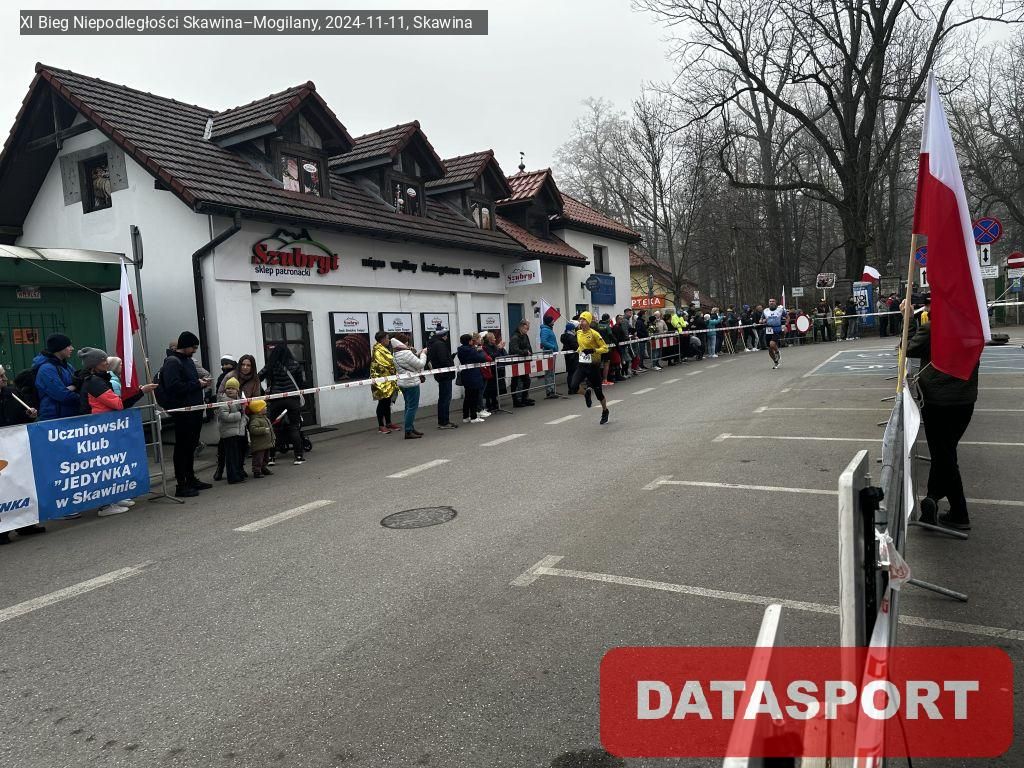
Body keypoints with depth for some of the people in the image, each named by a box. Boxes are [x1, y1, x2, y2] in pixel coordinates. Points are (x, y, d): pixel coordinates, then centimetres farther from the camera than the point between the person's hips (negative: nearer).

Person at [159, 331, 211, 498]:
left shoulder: (187, 360, 17)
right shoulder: (172, 362, -13)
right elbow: (174, 386, -24)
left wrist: (201, 382, 8)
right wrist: (197, 384, -18)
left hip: (194, 410, 9)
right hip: (182, 412, -9)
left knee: (191, 446, 16)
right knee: (182, 447, -4)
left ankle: (191, 479, 27)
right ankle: (181, 485, 1)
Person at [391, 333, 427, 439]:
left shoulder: (395, 353, 8)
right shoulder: (406, 353, -21)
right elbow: (420, 364, -15)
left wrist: (418, 354, 8)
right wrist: (423, 354, 0)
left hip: (402, 383, 9)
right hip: (411, 383, -9)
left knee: (409, 407, 17)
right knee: (413, 407, -4)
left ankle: (411, 429, 23)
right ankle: (408, 432, -3)